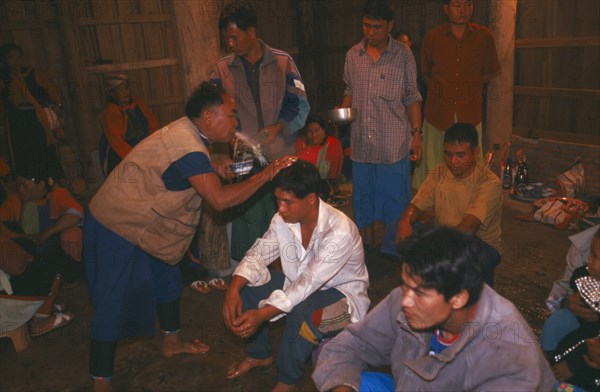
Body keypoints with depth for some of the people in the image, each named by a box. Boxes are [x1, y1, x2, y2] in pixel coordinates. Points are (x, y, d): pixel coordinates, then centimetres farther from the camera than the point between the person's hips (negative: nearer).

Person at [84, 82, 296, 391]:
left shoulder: (185, 131, 1)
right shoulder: (188, 148, -29)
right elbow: (220, 199, -34)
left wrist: (213, 171, -4)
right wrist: (266, 174, -27)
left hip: (135, 221, 10)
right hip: (116, 226, -10)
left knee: (167, 278, 19)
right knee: (116, 300, -3)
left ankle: (171, 342, 37)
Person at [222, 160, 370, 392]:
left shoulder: (339, 231, -32)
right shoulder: (283, 220, -13)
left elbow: (309, 283, -36)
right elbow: (258, 255, -7)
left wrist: (262, 315, -42)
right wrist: (233, 289, -26)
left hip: (341, 293, -6)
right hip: (299, 284, 6)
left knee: (301, 312, -36)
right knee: (246, 288, -10)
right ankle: (258, 354, 13)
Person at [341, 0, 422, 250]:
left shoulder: (403, 55, -2)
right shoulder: (353, 55, 7)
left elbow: (412, 98, 2)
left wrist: (416, 133, -5)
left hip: (394, 145, -3)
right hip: (361, 144, 4)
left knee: (395, 205, 3)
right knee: (362, 201, 15)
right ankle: (366, 249, 32)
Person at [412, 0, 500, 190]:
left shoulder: (483, 36, 4)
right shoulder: (432, 38, 4)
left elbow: (489, 72, 17)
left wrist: (468, 86, 9)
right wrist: (441, 89, 11)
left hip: (470, 115, 0)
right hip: (438, 113, 0)